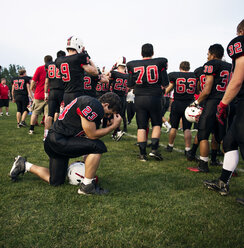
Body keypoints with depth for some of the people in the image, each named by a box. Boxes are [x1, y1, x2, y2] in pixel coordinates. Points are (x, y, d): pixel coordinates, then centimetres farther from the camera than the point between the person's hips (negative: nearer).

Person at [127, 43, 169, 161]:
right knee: (156, 124, 15)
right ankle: (154, 149, 6)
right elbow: (165, 83, -2)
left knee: (141, 126, 6)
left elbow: (130, 85, 5)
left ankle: (142, 153, 9)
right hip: (154, 98, -1)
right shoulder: (160, 63, -2)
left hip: (139, 99, 2)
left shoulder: (133, 65, 1)